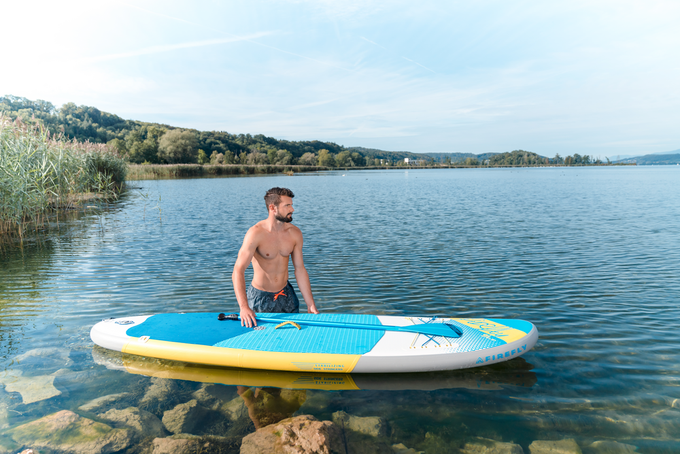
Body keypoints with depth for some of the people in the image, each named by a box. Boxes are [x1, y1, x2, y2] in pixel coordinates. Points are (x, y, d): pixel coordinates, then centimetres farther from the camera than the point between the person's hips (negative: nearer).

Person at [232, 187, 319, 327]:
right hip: (260, 297, -4)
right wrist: (244, 307, -38)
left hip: (286, 295, 4)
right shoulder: (256, 233, -21)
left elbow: (300, 269, 0)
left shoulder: (295, 233, -6)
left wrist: (311, 304, -3)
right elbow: (238, 271, -26)